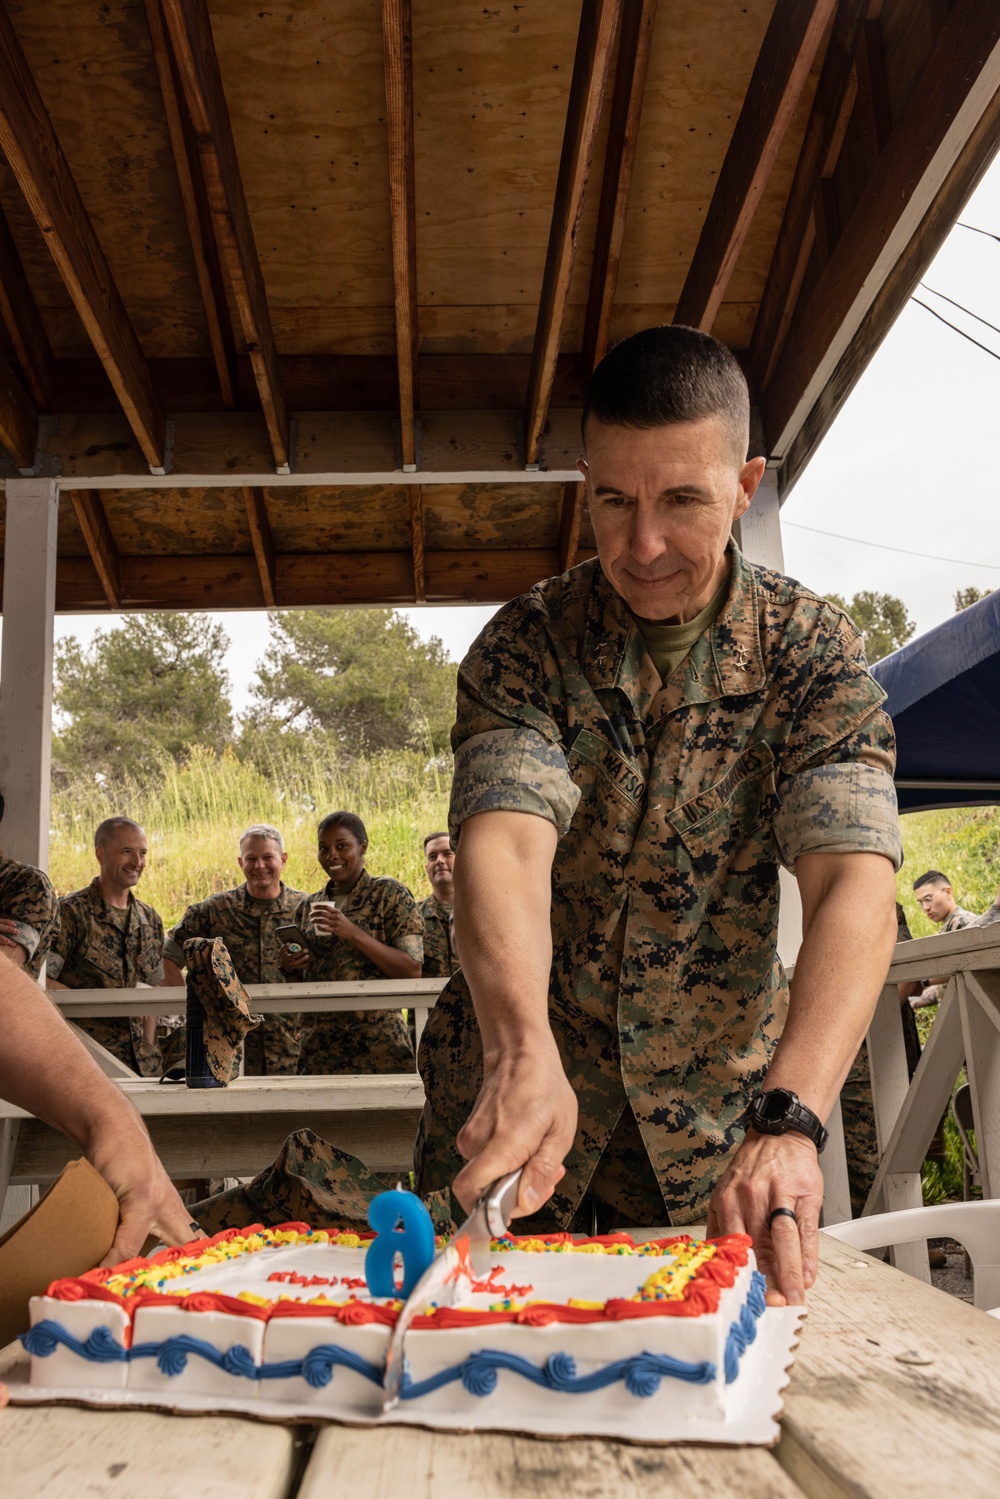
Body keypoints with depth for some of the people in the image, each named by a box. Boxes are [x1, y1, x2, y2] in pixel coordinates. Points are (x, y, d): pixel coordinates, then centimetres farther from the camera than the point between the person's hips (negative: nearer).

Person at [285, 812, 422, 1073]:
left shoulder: (389, 894, -2)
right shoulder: (309, 907, 13)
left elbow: (412, 971, -11)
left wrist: (354, 933, -18)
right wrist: (289, 966, -2)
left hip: (377, 1045, -4)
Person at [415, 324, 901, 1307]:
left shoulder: (810, 648, -11)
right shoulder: (525, 643, -10)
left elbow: (854, 883, -23)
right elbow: (505, 842, -26)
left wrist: (788, 1122, -39)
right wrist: (522, 1055, -45)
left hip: (716, 1097, 0)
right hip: (518, 1077, 0)